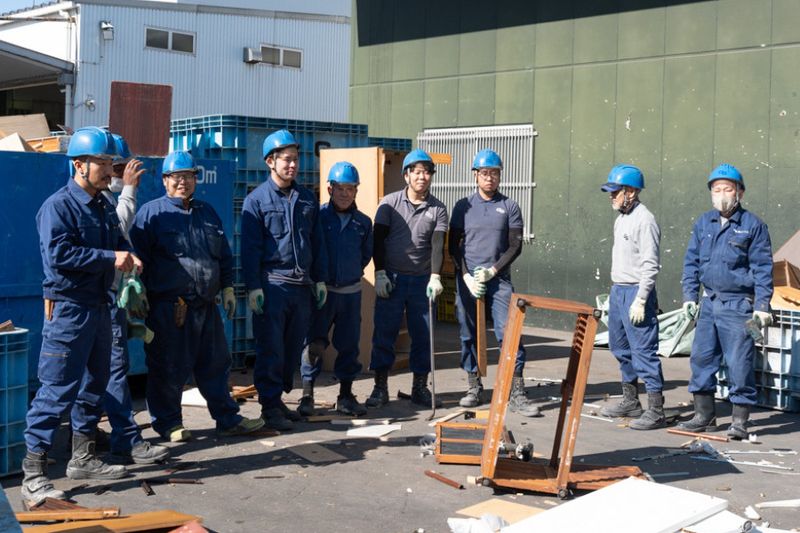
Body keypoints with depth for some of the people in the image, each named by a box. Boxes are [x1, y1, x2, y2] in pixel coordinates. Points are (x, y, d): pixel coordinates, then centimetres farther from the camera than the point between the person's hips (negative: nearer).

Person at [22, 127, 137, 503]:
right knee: (57, 390, -10)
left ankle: (82, 458, 29)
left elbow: (118, 241, 21)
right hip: (67, 307, -9)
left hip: (99, 306, 9)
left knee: (94, 384, 16)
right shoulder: (58, 206, -12)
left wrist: (129, 256, -3)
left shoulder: (104, 207, 13)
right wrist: (110, 258, -21)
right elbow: (58, 254, -23)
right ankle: (33, 474, -6)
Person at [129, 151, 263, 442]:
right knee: (168, 368, 3)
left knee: (216, 363, 11)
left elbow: (224, 254, 20)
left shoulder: (207, 212, 15)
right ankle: (168, 423, 16)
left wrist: (227, 288, 15)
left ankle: (228, 418, 20)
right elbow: (139, 257, -5)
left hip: (206, 305, 6)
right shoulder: (151, 212, -2)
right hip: (167, 306, -5)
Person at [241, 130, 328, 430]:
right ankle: (270, 406, 5)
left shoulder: (306, 198, 12)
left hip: (302, 286, 5)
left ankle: (278, 397, 22)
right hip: (272, 285, -5)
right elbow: (250, 247, -6)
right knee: (271, 348, -2)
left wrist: (320, 279, 11)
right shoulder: (257, 200, -2)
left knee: (294, 346, 10)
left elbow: (317, 241, 15)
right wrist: (253, 287, -12)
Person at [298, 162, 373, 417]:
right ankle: (307, 395, 7)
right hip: (321, 289, -3)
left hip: (351, 291, 3)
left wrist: (353, 272, 11)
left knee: (349, 344, 8)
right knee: (314, 343, -2)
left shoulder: (363, 222, 5)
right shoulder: (317, 216, -7)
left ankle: (346, 395, 19)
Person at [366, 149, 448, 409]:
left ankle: (420, 387, 16)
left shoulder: (438, 209, 4)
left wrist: (435, 276, -18)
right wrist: (380, 273, -6)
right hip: (391, 278, -1)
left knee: (423, 334, 4)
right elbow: (378, 239, 2)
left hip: (422, 280, 1)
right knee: (384, 333, 0)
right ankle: (380, 387, 8)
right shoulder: (390, 202, 2)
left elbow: (438, 245, -5)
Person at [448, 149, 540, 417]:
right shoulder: (463, 206, 9)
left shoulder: (509, 207, 7)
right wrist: (466, 276, -6)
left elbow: (515, 246, 1)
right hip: (467, 280, 2)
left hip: (499, 279, -1)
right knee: (468, 335, 5)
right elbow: (453, 245, 6)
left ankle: (516, 394, -9)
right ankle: (474, 389, 15)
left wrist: (492, 270, -10)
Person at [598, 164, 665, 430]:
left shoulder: (645, 220, -15)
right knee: (620, 347, 17)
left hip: (636, 291, -10)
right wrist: (616, 290, 18)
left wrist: (640, 300, -22)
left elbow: (650, 265, -19)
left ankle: (656, 411, -4)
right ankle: (630, 401, 29)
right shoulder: (621, 219, 14)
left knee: (644, 350, -8)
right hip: (618, 289, 10)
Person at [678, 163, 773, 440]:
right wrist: (690, 295, 8)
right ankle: (704, 415, 21)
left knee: (739, 363, -3)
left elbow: (762, 268, -4)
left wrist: (762, 306, -9)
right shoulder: (703, 223, 9)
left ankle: (739, 420, 8)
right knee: (701, 358, 9)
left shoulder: (753, 225, -4)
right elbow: (692, 261, 15)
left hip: (738, 305, -5)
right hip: (709, 303, 5)